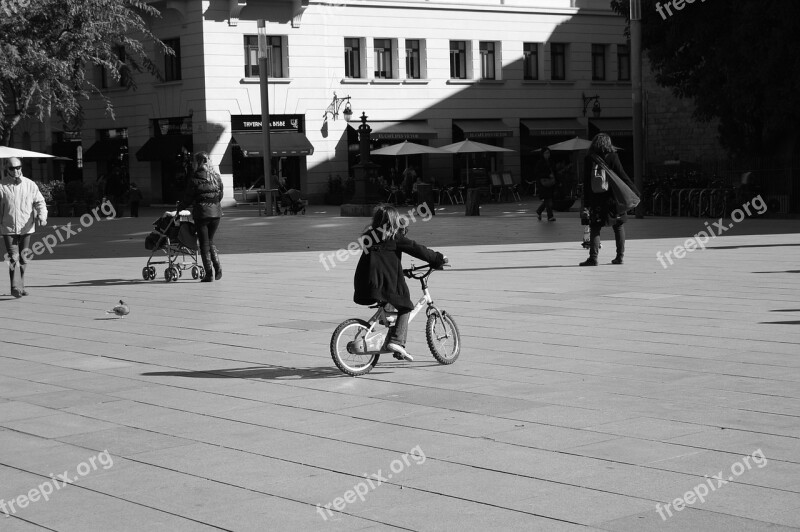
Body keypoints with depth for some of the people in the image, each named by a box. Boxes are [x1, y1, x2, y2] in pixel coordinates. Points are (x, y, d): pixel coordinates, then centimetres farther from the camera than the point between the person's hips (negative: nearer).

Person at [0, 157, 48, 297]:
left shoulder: (30, 185, 3)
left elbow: (39, 202, 1)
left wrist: (42, 216, -16)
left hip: (26, 228, 2)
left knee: (23, 258, 10)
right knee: (13, 258, -11)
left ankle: (21, 285, 25)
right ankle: (15, 287, -14)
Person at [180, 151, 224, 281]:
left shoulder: (195, 178, -9)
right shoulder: (216, 177, 5)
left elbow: (188, 198, -6)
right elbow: (220, 196, 11)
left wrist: (179, 207, 10)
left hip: (201, 213, -4)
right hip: (216, 212, 4)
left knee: (204, 243, 3)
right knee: (210, 241, 19)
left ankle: (209, 274, 1)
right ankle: (217, 266, 3)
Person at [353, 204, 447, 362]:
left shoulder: (370, 235, 17)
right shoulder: (394, 238, -1)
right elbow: (416, 249, -2)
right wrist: (438, 259, 7)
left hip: (364, 284, 6)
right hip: (386, 282, -6)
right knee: (405, 307, 10)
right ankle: (397, 341, -6)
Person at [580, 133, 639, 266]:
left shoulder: (589, 159, 0)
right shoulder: (612, 157, -4)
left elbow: (586, 182, 1)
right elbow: (622, 176, -5)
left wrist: (586, 202, 6)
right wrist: (634, 191, 2)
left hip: (596, 200, 0)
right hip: (613, 198, 0)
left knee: (595, 228, 2)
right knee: (618, 226, 12)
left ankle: (593, 257, -9)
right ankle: (620, 256, 12)